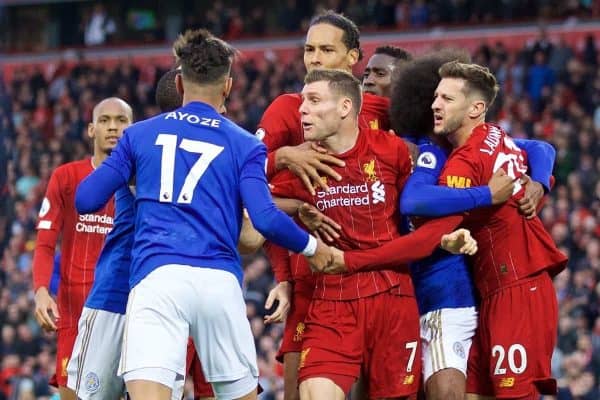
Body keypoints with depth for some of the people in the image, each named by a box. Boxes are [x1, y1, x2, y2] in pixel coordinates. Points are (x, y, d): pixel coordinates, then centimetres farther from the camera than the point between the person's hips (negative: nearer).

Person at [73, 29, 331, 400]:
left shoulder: (140, 135, 14)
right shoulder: (244, 145, 11)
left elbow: (86, 199, 12)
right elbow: (266, 220, -2)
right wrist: (313, 247, 16)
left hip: (157, 276, -1)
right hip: (220, 283, 1)